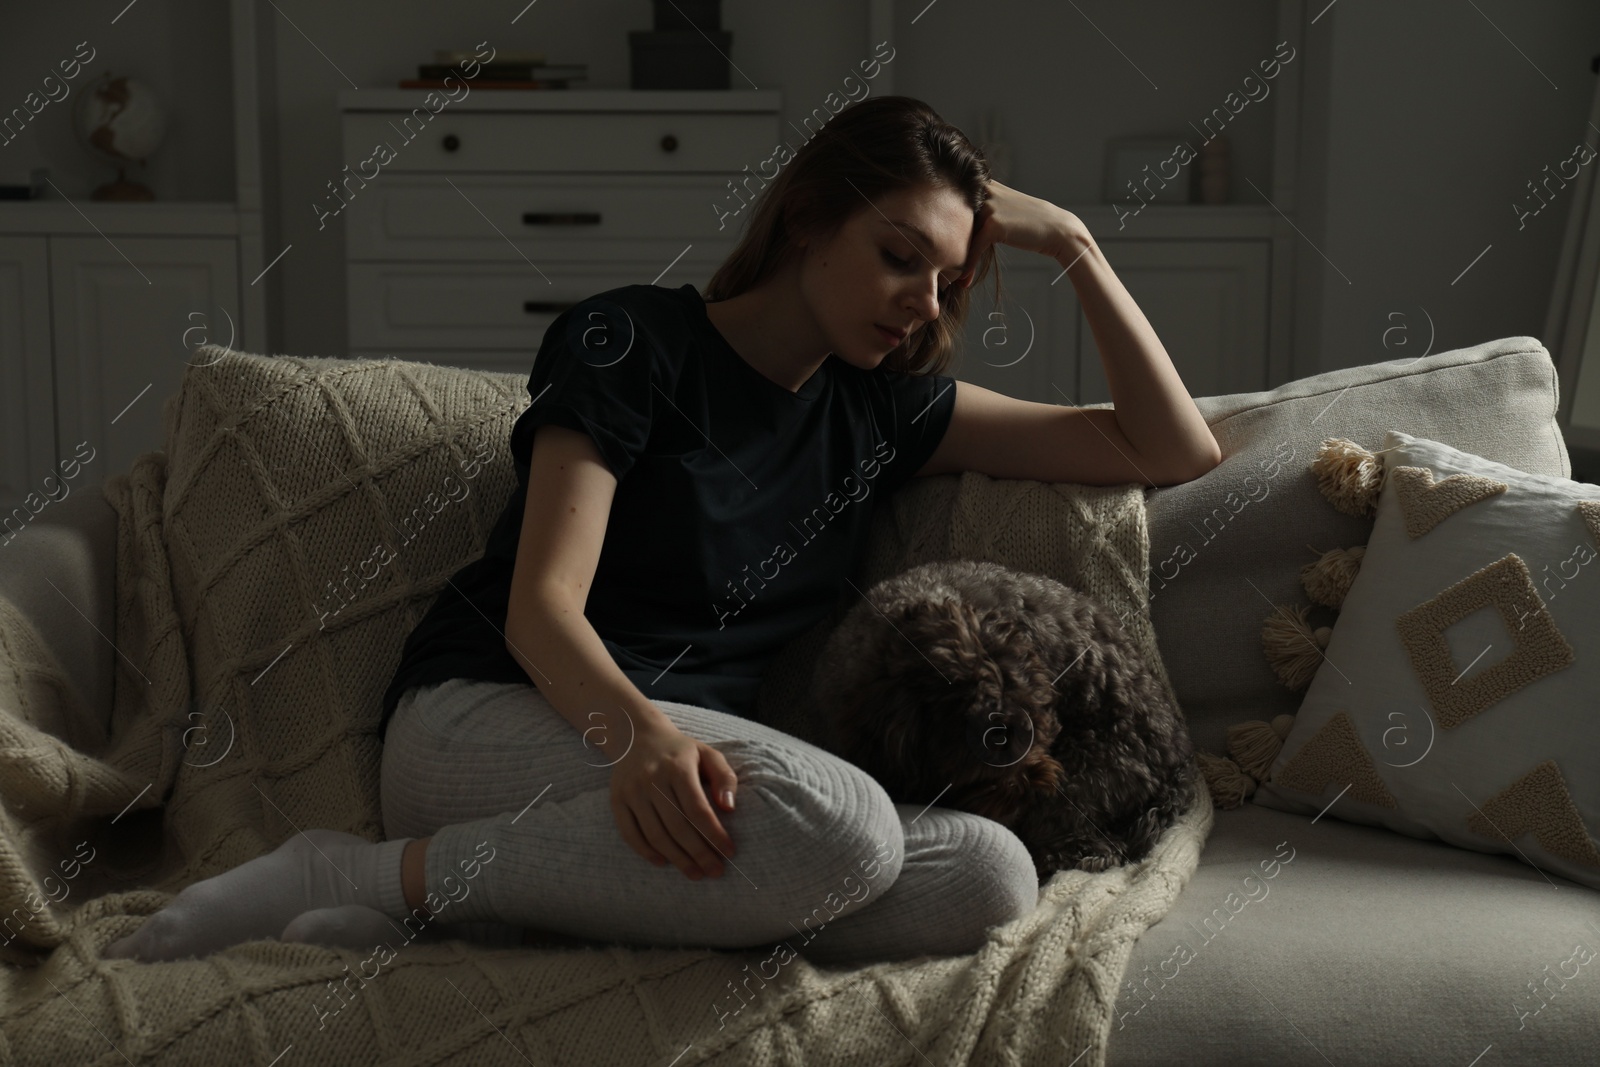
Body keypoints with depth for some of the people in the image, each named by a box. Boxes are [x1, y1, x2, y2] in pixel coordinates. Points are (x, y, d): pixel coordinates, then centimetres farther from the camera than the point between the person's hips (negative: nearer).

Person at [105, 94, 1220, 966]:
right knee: (844, 825, -36)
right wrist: (637, 729, -35)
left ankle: (496, 904, -26)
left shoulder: (882, 409, 15)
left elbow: (1176, 448, 18)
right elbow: (540, 605, -13)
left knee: (993, 879, -24)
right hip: (485, 716, -6)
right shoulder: (633, 340, -1)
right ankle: (385, 874, -23)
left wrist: (1071, 242, 8)